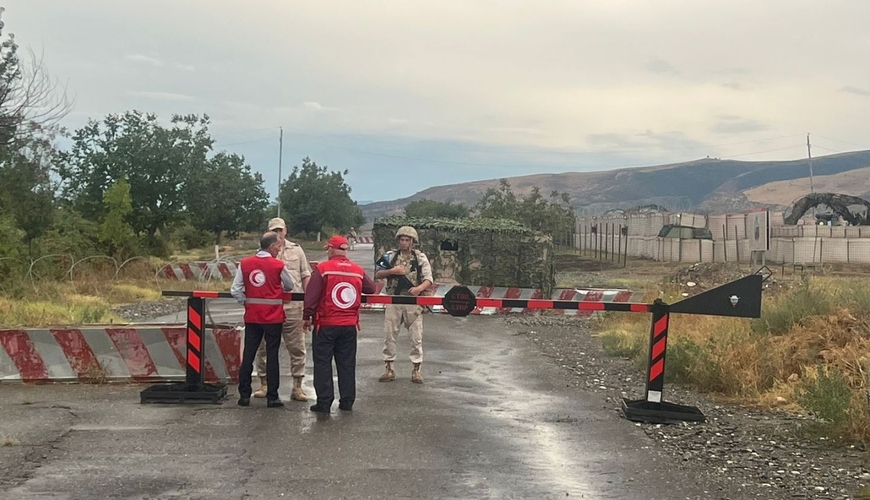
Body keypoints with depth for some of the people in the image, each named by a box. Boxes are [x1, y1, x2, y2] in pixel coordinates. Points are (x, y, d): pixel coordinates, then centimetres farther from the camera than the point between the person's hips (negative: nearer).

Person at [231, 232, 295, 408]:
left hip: (251, 317, 3)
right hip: (273, 317, -3)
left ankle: (244, 395, 13)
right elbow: (290, 286, 6)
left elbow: (235, 290, -3)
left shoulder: (244, 264, -1)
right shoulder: (278, 265, -9)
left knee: (248, 355, 9)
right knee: (272, 357, 4)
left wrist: (246, 301, 11)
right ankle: (272, 397, 6)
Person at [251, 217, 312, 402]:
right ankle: (264, 384, 18)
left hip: (293, 305, 0)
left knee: (297, 347, 2)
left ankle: (297, 387, 9)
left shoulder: (296, 250, 10)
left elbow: (306, 276, 10)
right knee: (264, 347, 6)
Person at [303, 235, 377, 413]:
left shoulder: (322, 269, -10)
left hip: (326, 325, -4)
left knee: (322, 363, 4)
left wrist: (307, 317, -1)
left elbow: (311, 295, -11)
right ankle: (347, 401, 15)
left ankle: (324, 402, 3)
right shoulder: (358, 270, 1)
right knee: (347, 364, 12)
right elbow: (372, 289, 12)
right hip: (350, 325, 4)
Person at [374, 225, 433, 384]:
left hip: (413, 301, -2)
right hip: (393, 301, 2)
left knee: (416, 337, -1)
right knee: (389, 335, 3)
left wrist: (419, 288, -22)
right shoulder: (391, 256, 8)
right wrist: (392, 271, -10)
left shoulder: (420, 257, 3)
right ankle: (389, 369, 11)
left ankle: (416, 369, 7)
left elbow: (429, 279, -2)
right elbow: (377, 275, 7)